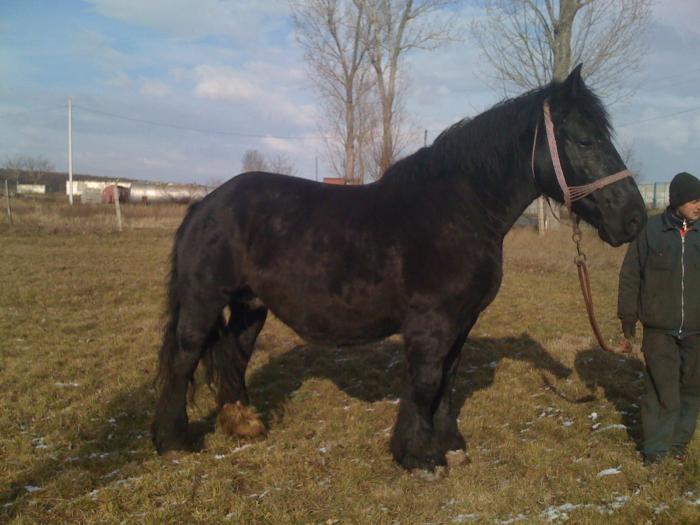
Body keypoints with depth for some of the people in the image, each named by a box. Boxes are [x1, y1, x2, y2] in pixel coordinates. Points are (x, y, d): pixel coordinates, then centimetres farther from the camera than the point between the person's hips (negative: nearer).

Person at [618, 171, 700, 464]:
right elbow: (630, 277, -2)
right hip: (660, 329, -3)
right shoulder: (650, 230, -6)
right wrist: (628, 321, -1)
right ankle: (656, 446, 17)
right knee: (661, 389, 3)